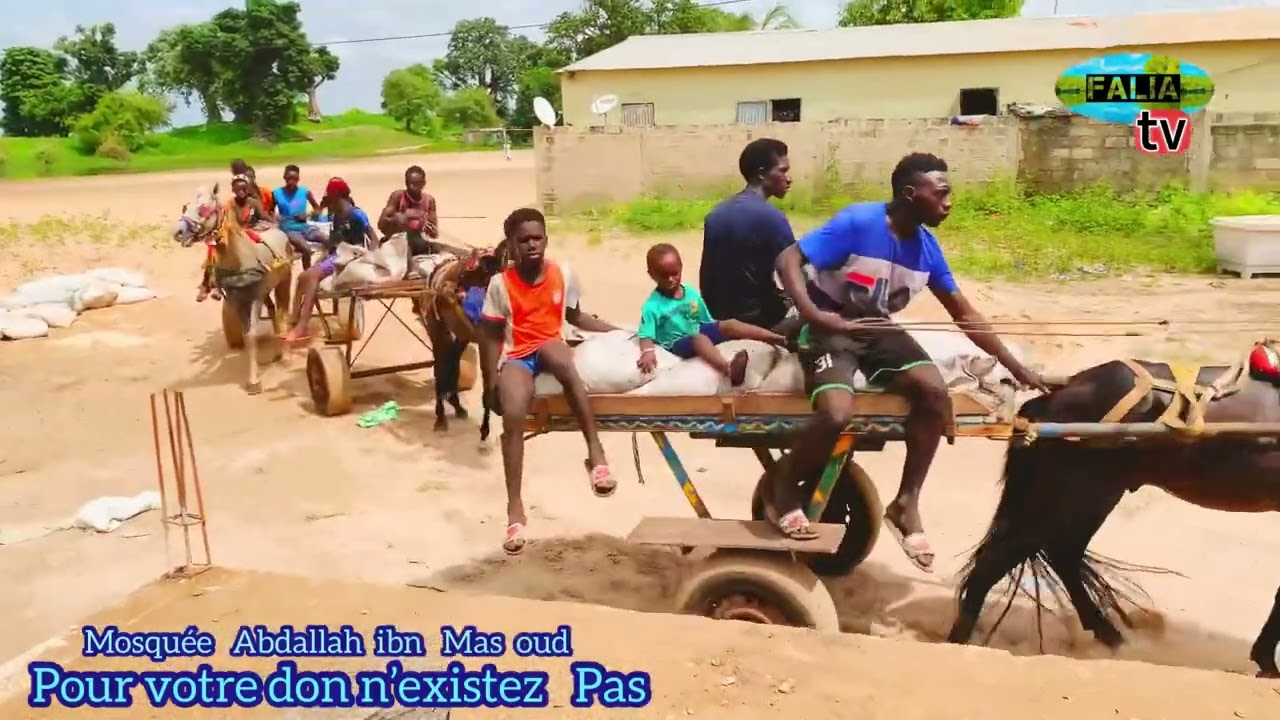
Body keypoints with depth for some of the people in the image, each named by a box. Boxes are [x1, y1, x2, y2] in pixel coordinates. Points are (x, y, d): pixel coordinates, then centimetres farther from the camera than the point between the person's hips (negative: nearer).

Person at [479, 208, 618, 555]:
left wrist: (619, 331, 8)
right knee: (512, 415, -29)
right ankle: (515, 508, -19)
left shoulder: (564, 274, 2)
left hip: (552, 348, 1)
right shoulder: (500, 284, -4)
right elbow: (490, 335, 1)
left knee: (553, 350, -38)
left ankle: (596, 451, -37)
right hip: (516, 357, -1)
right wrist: (490, 382, -4)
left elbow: (576, 316, 16)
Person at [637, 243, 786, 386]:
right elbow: (646, 336, -17)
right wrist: (648, 352, -38)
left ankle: (779, 339, -24)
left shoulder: (691, 293, 4)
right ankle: (728, 368, -67)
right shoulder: (652, 305, -12)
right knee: (699, 339, -37)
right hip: (678, 342, -6)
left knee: (730, 324, -14)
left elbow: (708, 320, 11)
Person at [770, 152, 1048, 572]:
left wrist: (1016, 368, 8)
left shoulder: (926, 246, -1)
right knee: (838, 414, -30)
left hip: (877, 329, 6)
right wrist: (812, 314, -37)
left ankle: (906, 503, -4)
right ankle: (780, 486, 0)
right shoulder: (857, 223, -19)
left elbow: (965, 315, 7)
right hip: (830, 329, -6)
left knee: (934, 390, -19)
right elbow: (788, 259, -22)